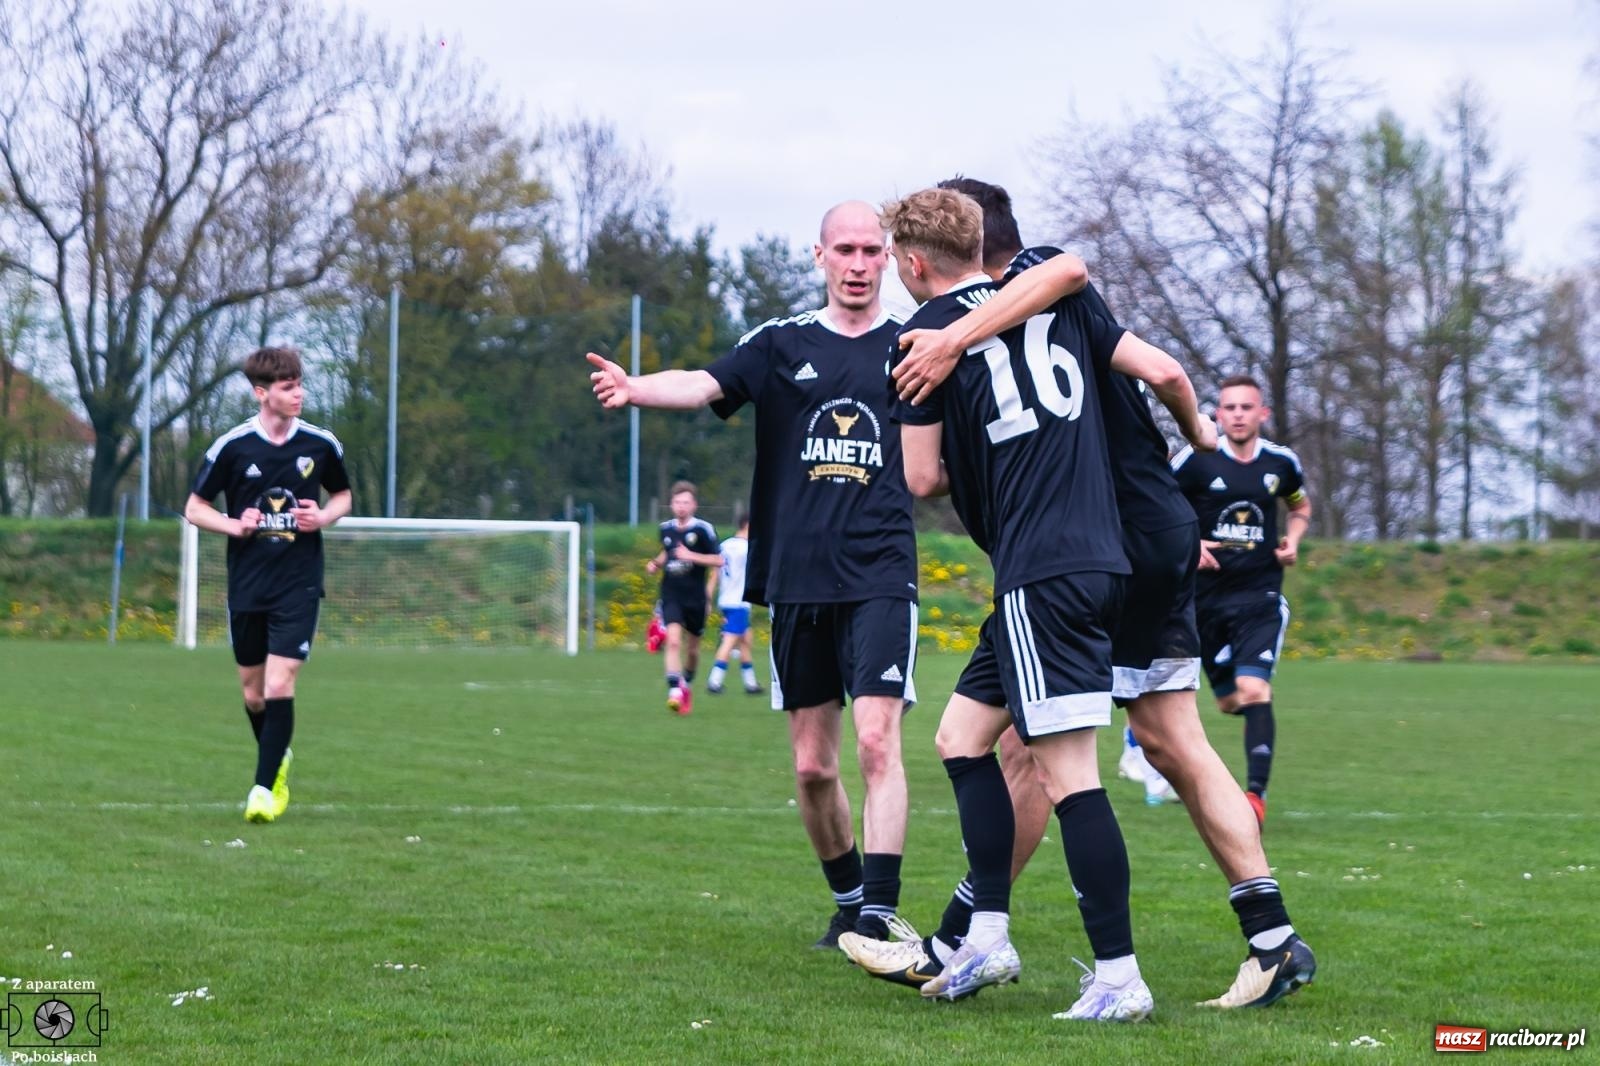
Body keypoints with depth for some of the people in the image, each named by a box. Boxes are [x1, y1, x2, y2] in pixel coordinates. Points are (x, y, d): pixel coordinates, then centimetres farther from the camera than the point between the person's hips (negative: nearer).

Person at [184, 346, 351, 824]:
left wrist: (324, 517, -7)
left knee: (279, 686, -13)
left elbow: (343, 495, 15)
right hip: (247, 586, 1)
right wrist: (235, 526, -14)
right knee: (253, 693, 11)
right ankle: (278, 759, 39)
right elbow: (194, 508, 4)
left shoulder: (322, 444, -2)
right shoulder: (231, 446, -6)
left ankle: (264, 787, -7)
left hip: (299, 585, -1)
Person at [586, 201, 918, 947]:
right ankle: (848, 898, 27)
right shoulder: (782, 344, 7)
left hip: (879, 579, -2)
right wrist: (634, 389, -30)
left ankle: (878, 915, -17)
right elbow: (705, 384, -10)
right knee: (811, 766, 7)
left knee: (877, 743, -16)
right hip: (796, 580, 2)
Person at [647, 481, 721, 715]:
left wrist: (691, 556, -20)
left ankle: (687, 683, 37)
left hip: (695, 597, -1)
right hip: (671, 596, 1)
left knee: (692, 647, 12)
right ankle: (674, 690, -24)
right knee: (673, 640, -19)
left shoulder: (703, 529, -8)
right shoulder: (666, 528, 5)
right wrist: (657, 563, 6)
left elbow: (718, 560, -9)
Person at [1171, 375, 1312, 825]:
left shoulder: (1281, 462, 2)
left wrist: (1293, 539, 3)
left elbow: (1300, 505, 23)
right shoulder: (1196, 460, -7)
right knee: (1229, 701, 8)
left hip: (1261, 595, 0)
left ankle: (1256, 793, -18)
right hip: (1206, 596, 0)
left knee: (1253, 691, -19)